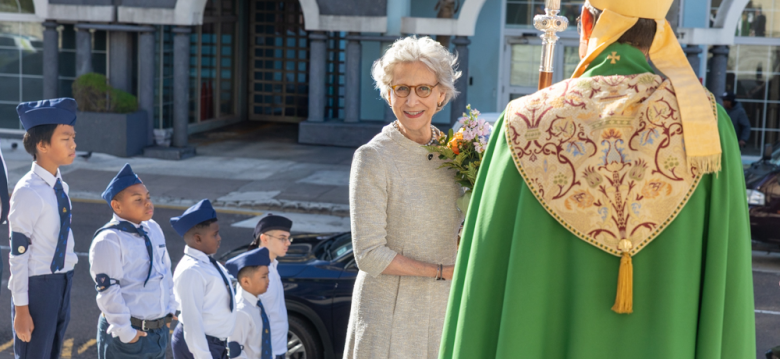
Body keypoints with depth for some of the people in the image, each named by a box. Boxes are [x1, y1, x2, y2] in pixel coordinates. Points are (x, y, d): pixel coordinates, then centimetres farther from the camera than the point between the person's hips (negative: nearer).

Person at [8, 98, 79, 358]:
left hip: (62, 282, 7)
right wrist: (21, 308, -16)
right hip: (37, 285, -7)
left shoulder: (61, 187, 4)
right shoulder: (28, 192, -19)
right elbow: (18, 254, -17)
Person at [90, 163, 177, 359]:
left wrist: (169, 310, 14)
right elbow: (108, 292, -19)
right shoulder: (108, 240, -17)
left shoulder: (154, 229, 7)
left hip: (159, 330, 8)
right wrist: (125, 332, -17)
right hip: (126, 333, -8)